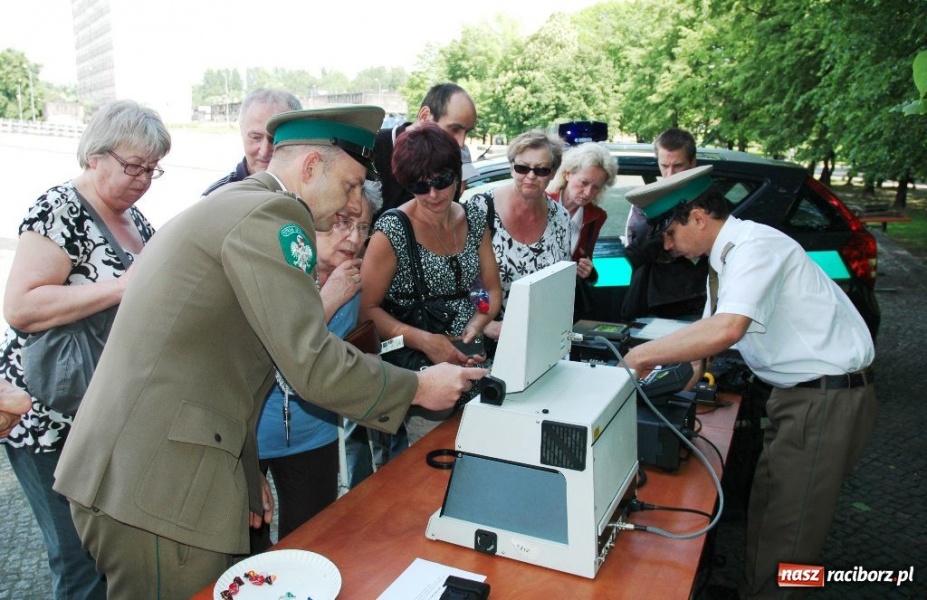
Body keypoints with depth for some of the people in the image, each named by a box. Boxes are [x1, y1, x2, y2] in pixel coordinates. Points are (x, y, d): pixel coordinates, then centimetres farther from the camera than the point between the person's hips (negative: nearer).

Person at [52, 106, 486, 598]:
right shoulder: (274, 214, -14)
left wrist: (246, 470, 22)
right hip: (155, 483, -10)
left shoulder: (229, 204, 18)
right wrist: (419, 387, -7)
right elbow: (313, 365, -22)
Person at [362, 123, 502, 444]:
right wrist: (424, 340, -21)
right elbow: (366, 308, -11)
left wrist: (474, 328, -9)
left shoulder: (474, 220, 4)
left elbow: (493, 290, 10)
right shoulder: (393, 231, -13)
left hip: (471, 359, 5)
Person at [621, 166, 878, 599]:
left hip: (829, 398, -10)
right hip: (798, 393, 10)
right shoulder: (726, 257, 8)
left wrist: (641, 356, -27)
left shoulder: (754, 246, -21)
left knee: (786, 537, 0)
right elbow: (709, 330, 16)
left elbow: (727, 329, -36)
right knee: (764, 514, 20)